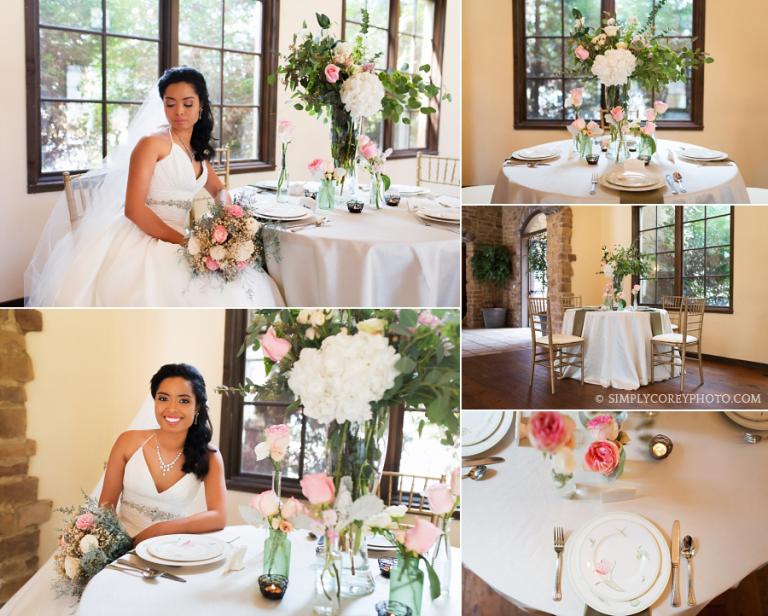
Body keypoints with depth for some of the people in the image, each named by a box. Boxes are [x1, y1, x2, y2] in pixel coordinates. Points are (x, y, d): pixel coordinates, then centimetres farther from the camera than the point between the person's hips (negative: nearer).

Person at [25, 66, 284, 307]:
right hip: (142, 242, -8)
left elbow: (219, 190, 35)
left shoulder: (197, 151, 20)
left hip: (174, 245, 8)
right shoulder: (152, 143, -3)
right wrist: (185, 242, -15)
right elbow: (134, 209, -12)